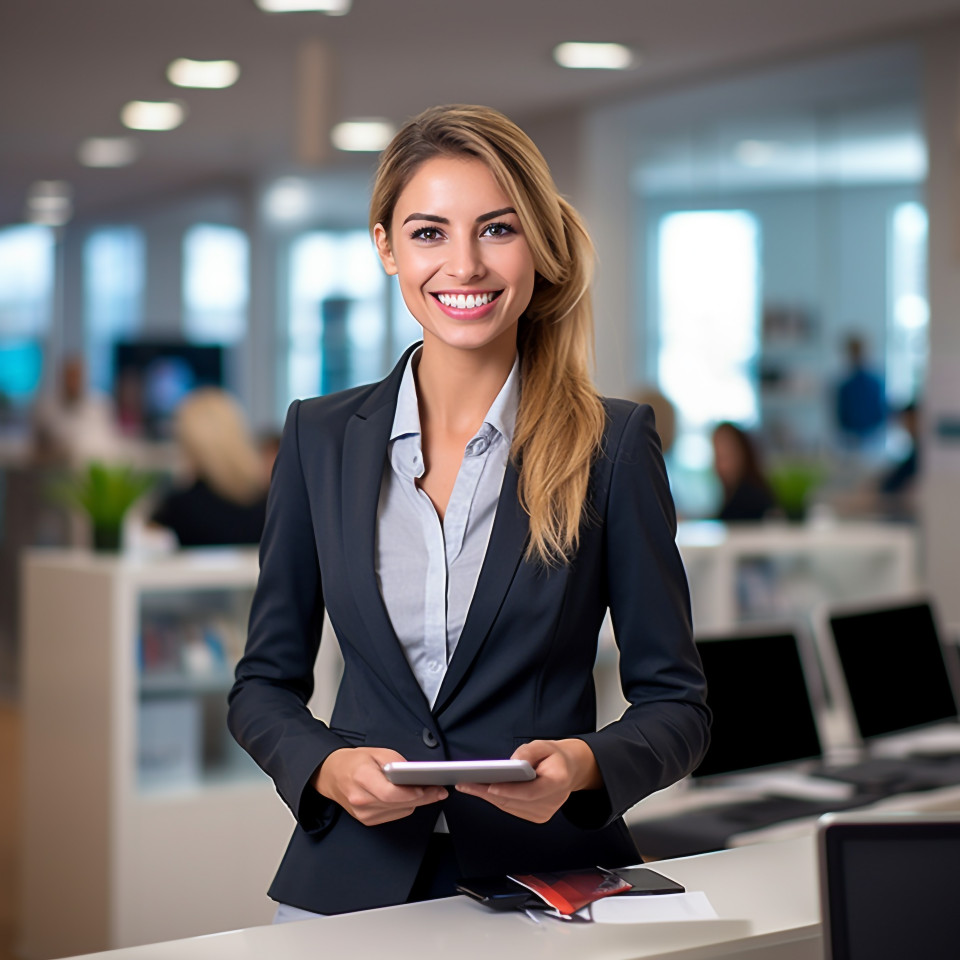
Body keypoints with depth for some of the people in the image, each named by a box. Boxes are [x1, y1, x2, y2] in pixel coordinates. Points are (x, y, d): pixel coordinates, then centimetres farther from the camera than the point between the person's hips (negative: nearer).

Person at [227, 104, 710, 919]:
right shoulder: (320, 437, 5)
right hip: (350, 886, 2)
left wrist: (583, 765, -17)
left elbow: (675, 704, 2)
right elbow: (265, 684, 10)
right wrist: (328, 768, -9)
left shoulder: (612, 444, -2)